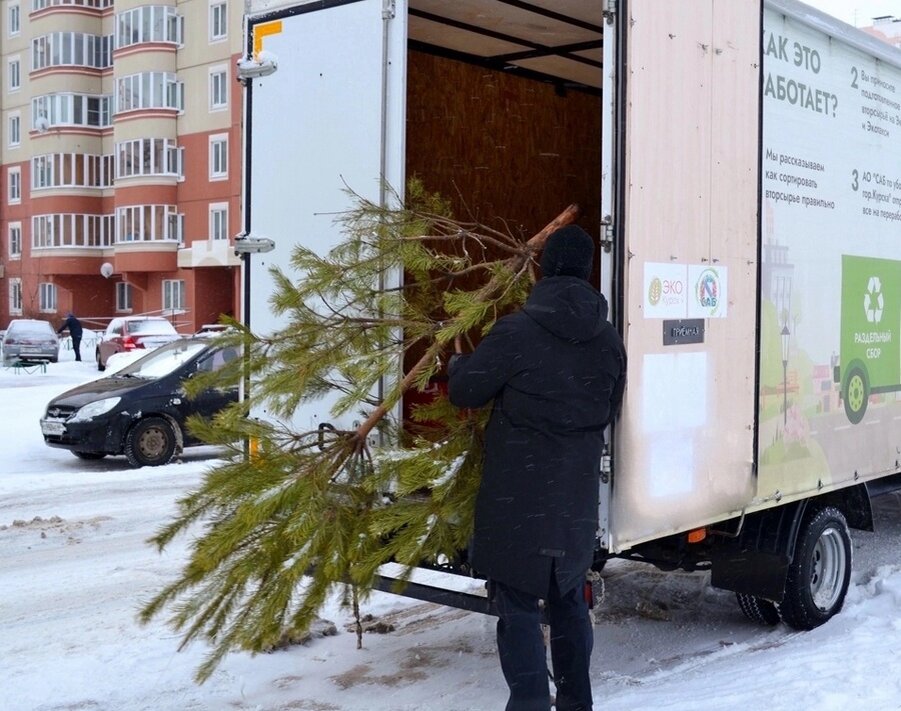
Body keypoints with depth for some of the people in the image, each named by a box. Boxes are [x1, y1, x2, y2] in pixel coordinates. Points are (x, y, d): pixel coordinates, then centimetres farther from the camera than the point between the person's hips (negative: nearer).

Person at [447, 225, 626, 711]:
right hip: (577, 500, 6)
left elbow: (464, 391, -6)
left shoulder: (515, 332, -15)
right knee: (568, 601, 19)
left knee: (518, 605, 2)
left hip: (517, 498, -5)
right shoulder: (608, 341, 3)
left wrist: (455, 363, 16)